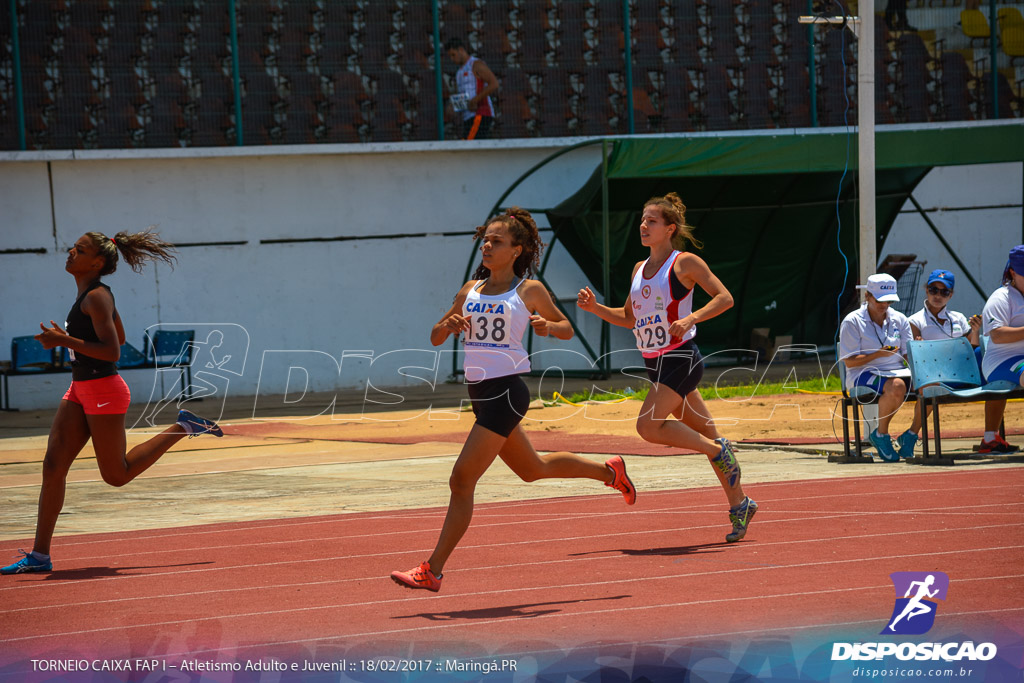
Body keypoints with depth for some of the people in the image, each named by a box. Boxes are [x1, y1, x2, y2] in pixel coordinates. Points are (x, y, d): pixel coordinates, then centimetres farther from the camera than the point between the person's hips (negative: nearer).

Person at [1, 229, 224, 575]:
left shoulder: (97, 297, -18)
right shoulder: (90, 294, 10)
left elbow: (113, 352, -23)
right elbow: (118, 336, 22)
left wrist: (64, 340, -24)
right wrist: (66, 338, 15)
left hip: (103, 391, -9)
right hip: (80, 390, 9)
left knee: (117, 475, 4)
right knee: (53, 466, 0)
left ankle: (183, 428, 15)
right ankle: (40, 555, 1)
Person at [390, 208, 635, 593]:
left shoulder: (529, 290, -2)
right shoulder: (471, 290, 12)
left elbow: (567, 329, 8)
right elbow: (435, 338, 14)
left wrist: (547, 326, -14)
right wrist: (448, 325, -8)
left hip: (506, 391, -8)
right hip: (479, 392, 8)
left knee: (462, 480, -13)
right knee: (533, 469, 23)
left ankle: (432, 571, -11)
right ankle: (609, 472, 44)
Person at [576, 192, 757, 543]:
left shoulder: (685, 263, -7)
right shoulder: (640, 269, 14)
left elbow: (725, 298, -10)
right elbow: (629, 317, 22)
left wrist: (691, 318, -23)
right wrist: (595, 308, 8)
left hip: (680, 358, -7)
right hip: (656, 364, 7)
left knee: (648, 426, -19)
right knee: (705, 432, 12)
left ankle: (717, 450, -1)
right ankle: (739, 505, 20)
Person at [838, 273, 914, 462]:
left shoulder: (900, 319, 14)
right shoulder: (852, 322, 0)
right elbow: (849, 361, -6)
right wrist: (878, 354, -18)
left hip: (897, 371, 5)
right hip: (863, 374, -5)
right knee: (896, 386, -38)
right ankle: (881, 434, -17)